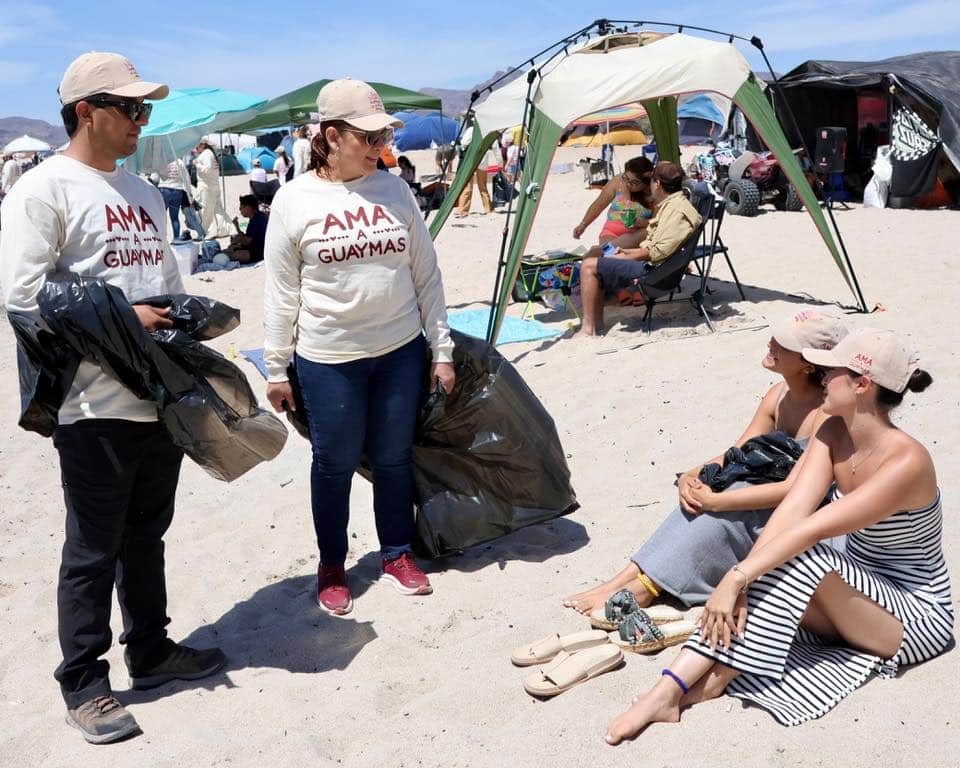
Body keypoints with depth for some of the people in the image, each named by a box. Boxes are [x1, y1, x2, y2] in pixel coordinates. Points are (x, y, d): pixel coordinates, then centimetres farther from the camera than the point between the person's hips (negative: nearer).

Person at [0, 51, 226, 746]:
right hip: (96, 407, -7)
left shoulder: (142, 191, 16)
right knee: (94, 551, 4)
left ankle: (151, 652, 34)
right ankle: (84, 684, 21)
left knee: (146, 537, 19)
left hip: (162, 396, 7)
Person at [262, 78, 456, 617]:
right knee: (335, 465, 9)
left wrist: (442, 350, 4)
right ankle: (332, 566, 29)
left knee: (394, 457, 13)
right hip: (328, 359, -2)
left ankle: (398, 553, 32)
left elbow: (427, 274, 5)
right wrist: (276, 368, 0)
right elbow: (282, 292, -2)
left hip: (400, 351, 3)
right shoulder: (295, 200, -6)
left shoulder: (395, 190, 2)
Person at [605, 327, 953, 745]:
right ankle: (668, 690, -28)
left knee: (801, 557, -32)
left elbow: (813, 529, -35)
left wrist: (738, 576, -38)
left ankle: (720, 675, -22)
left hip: (918, 615, -6)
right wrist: (742, 579, -29)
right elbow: (791, 511, -17)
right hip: (852, 596, 7)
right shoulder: (833, 434, -5)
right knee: (770, 563, -22)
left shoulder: (906, 462, -28)